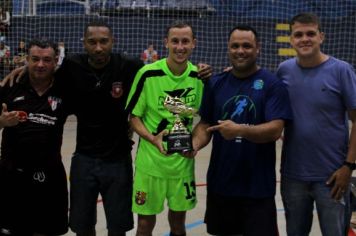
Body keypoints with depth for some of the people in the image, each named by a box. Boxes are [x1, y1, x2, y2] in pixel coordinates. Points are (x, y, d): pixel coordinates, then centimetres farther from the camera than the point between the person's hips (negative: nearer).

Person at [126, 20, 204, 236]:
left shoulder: (199, 76, -1)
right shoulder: (148, 74, -12)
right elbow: (134, 117, -5)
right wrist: (152, 139, -21)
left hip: (183, 161, 3)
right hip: (150, 161, -3)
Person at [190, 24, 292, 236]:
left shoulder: (272, 84, -7)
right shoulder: (216, 83, 5)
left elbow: (275, 130, -16)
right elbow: (205, 124, 8)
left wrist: (240, 130, -31)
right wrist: (195, 143, -13)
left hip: (258, 186, -4)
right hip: (220, 182, 4)